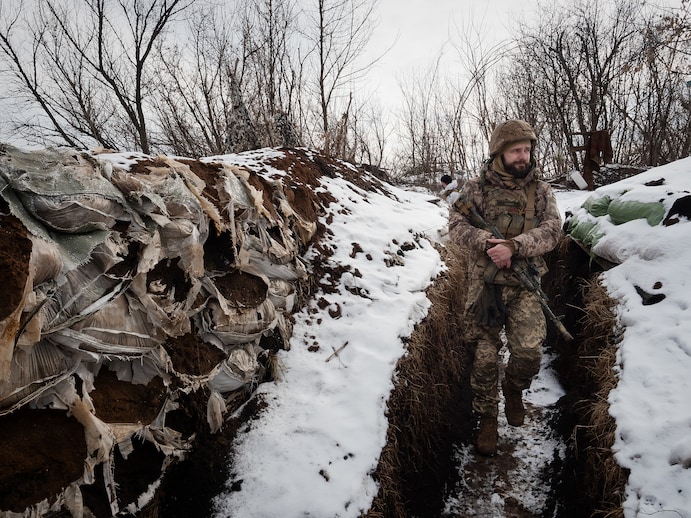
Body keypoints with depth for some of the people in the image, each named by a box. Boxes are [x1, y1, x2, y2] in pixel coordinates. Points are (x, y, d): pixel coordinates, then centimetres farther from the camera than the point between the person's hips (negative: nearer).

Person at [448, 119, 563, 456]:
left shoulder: (541, 190, 7)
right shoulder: (477, 188, 3)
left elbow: (552, 230, -6)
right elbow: (456, 225, -5)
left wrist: (513, 246, -22)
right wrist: (486, 242, -24)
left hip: (525, 285, 1)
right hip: (484, 283, -1)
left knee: (529, 351, -11)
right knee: (485, 356, 3)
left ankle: (513, 389, 24)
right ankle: (487, 418, 23)